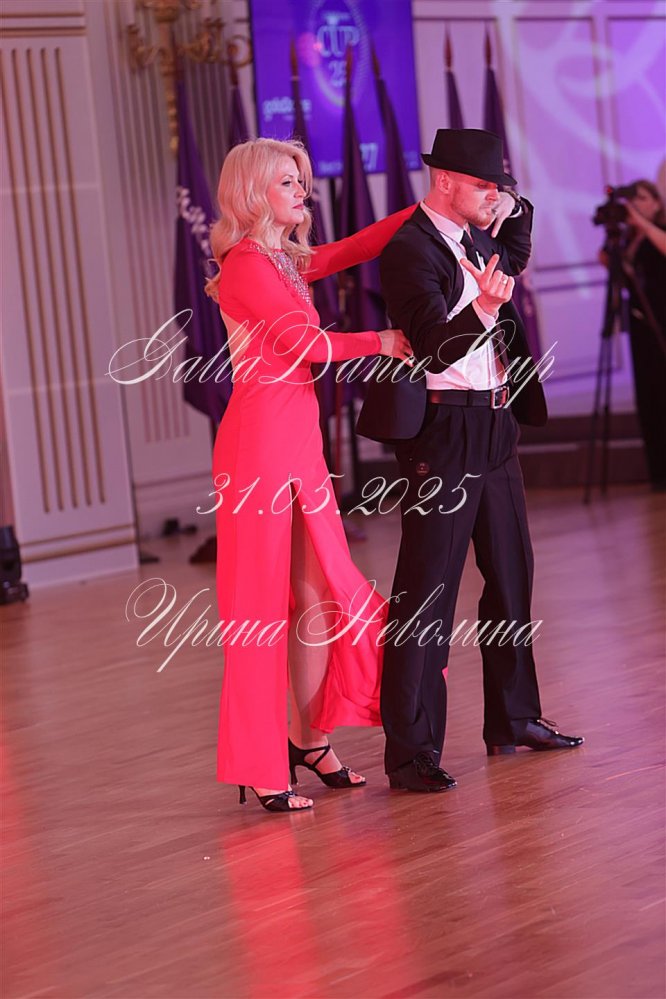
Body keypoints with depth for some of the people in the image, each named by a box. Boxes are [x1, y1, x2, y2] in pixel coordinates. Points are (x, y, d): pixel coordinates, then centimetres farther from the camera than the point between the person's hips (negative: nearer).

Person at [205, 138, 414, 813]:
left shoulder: (286, 262, 17)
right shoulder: (247, 264, -11)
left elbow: (358, 247, 22)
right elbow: (303, 342, -16)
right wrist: (382, 343, -6)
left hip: (299, 439, 9)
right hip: (261, 437, -9)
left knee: (320, 594, 10)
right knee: (263, 601, -4)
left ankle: (308, 740, 21)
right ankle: (261, 768, 2)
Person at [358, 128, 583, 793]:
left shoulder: (475, 239, 12)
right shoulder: (410, 249, -14)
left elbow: (516, 258, 37)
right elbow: (437, 346, -26)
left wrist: (514, 209, 20)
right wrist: (482, 307, -42)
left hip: (494, 427, 9)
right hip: (442, 432, -9)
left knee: (511, 576, 16)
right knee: (427, 591, -7)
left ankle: (514, 719, 28)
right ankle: (411, 751, -5)